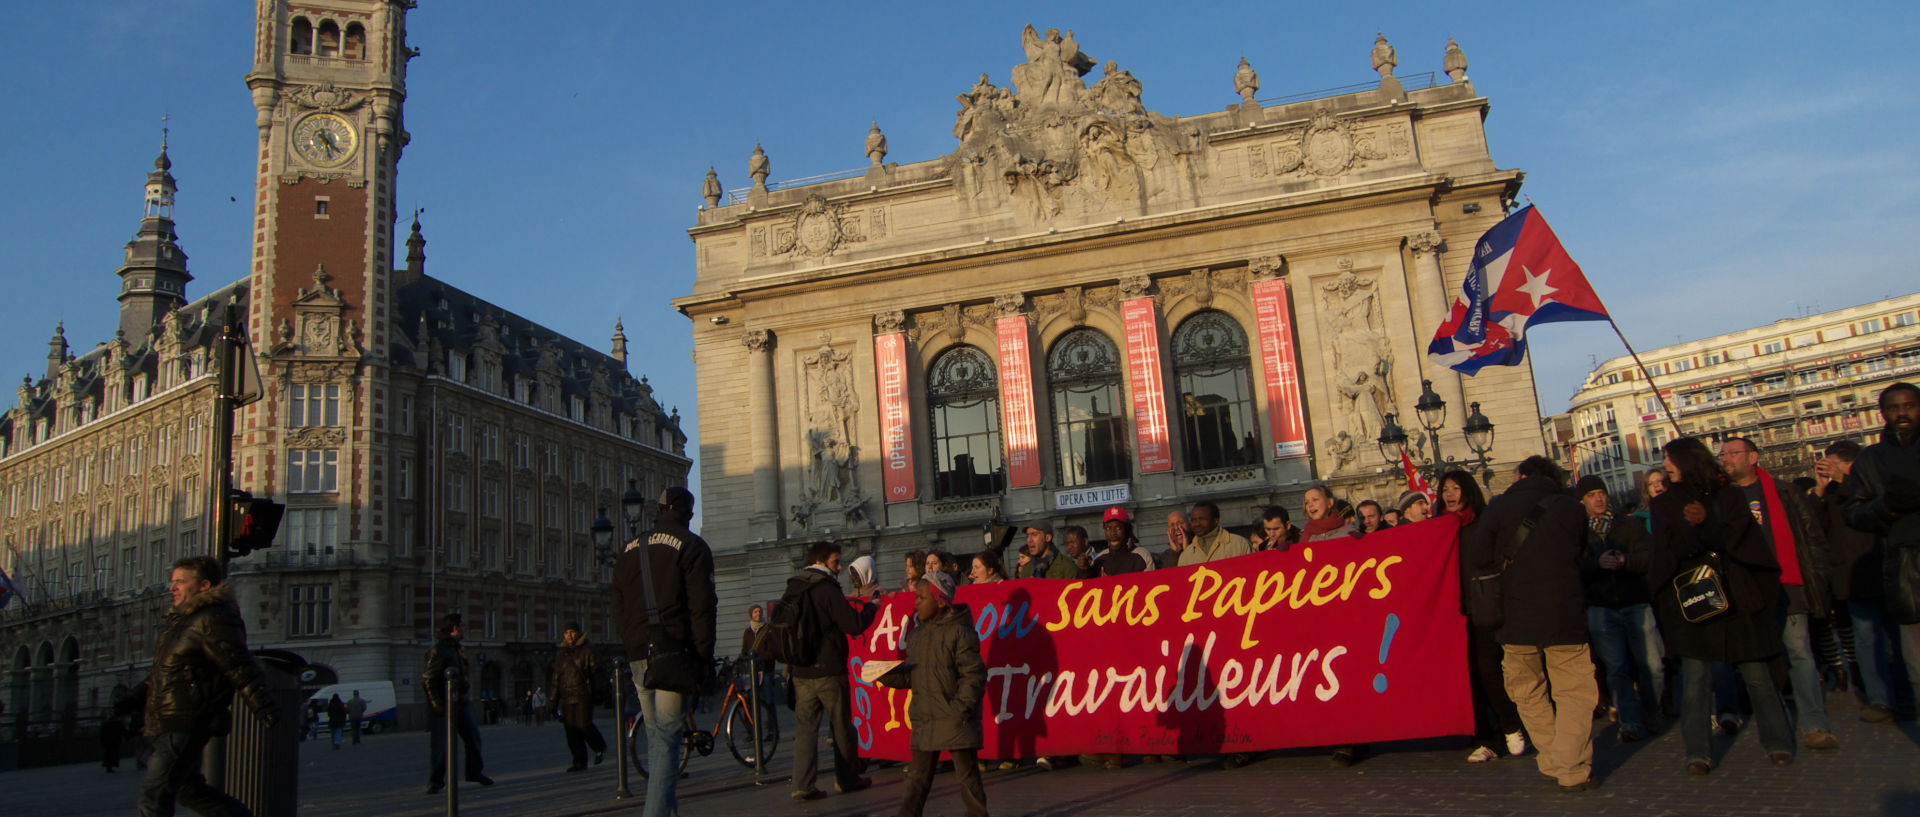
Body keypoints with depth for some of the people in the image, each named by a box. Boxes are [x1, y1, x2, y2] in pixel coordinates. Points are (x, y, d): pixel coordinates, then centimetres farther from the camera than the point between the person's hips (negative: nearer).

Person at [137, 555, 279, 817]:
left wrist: (264, 707, -24)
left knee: (154, 792, -7)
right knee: (188, 789, 17)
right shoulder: (180, 618, 15)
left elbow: (240, 667, -21)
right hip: (169, 724, 10)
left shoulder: (215, 619, -17)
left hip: (187, 724, -10)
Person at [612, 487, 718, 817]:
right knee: (668, 737, -7)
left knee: (655, 737, 16)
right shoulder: (691, 545, -1)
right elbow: (702, 607, -9)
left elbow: (619, 609, 19)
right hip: (673, 653, -6)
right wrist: (704, 657, -7)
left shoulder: (629, 550, 18)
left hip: (638, 656, 6)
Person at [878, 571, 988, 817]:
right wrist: (884, 674, 0)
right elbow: (909, 676, 16)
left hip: (955, 719, -7)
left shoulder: (958, 632, -10)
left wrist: (962, 707, -20)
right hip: (924, 718, 7)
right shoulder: (916, 635, 13)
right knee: (918, 777, 14)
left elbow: (973, 674, -14)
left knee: (967, 775, 2)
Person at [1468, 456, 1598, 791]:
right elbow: (1582, 554, 14)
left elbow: (1477, 557, -7)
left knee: (1528, 694, 14)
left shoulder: (1499, 507, -2)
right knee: (1573, 692, 7)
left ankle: (1553, 762, 17)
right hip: (1564, 615, 0)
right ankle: (1573, 771, 2)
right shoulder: (1570, 508, 3)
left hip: (1515, 617, 0)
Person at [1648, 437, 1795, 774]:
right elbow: (1669, 550, -2)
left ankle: (1777, 743, 18)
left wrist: (1707, 522, -22)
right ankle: (1698, 753, -4)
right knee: (1695, 676, -6)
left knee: (1755, 671, 3)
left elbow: (1737, 537, -5)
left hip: (1736, 597, 0)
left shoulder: (1730, 495, 7)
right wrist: (1691, 528, -21)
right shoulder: (1665, 504, 10)